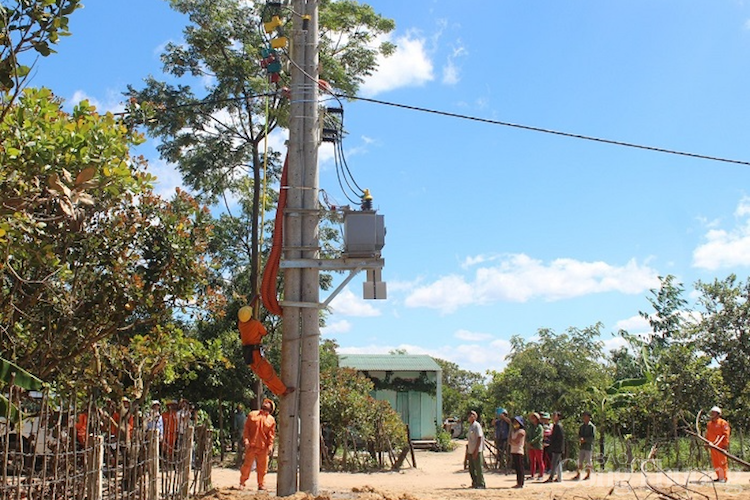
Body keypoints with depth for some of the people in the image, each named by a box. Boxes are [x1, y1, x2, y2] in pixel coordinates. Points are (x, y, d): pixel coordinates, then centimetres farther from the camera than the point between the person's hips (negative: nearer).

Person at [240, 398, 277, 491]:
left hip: (263, 447, 1)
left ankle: (261, 484, 18)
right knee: (247, 464, 4)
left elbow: (271, 434, 6)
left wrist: (270, 446, -4)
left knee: (262, 467, 5)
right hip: (251, 445, -1)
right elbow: (246, 428, 4)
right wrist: (246, 439, -7)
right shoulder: (252, 414, 6)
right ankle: (242, 482, 17)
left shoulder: (271, 419, 8)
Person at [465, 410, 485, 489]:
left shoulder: (477, 425, -11)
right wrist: (467, 447, 16)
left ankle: (481, 484, 2)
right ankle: (475, 483, 22)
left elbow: (479, 438, -16)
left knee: (478, 468, -4)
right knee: (471, 469, 12)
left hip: (477, 451, -9)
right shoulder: (470, 426, 16)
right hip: (471, 451, 9)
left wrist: (476, 450, -19)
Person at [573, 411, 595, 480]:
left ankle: (588, 475, 9)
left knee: (588, 461, 0)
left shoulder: (592, 427, -6)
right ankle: (578, 475, 6)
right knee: (580, 461, 4)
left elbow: (592, 437, -12)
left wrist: (584, 440, -15)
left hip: (588, 446, -6)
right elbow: (579, 435, 14)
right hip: (582, 446, 6)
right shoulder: (581, 426, 16)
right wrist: (580, 439, -8)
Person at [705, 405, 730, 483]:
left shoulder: (723, 423, -6)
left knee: (722, 462, -4)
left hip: (720, 446, -7)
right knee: (715, 462, 10)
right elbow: (707, 435, 20)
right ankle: (719, 477, 19)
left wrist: (725, 444, -16)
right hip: (713, 446, 7)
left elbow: (726, 434, -10)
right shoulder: (709, 423, 15)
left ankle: (724, 478, 2)